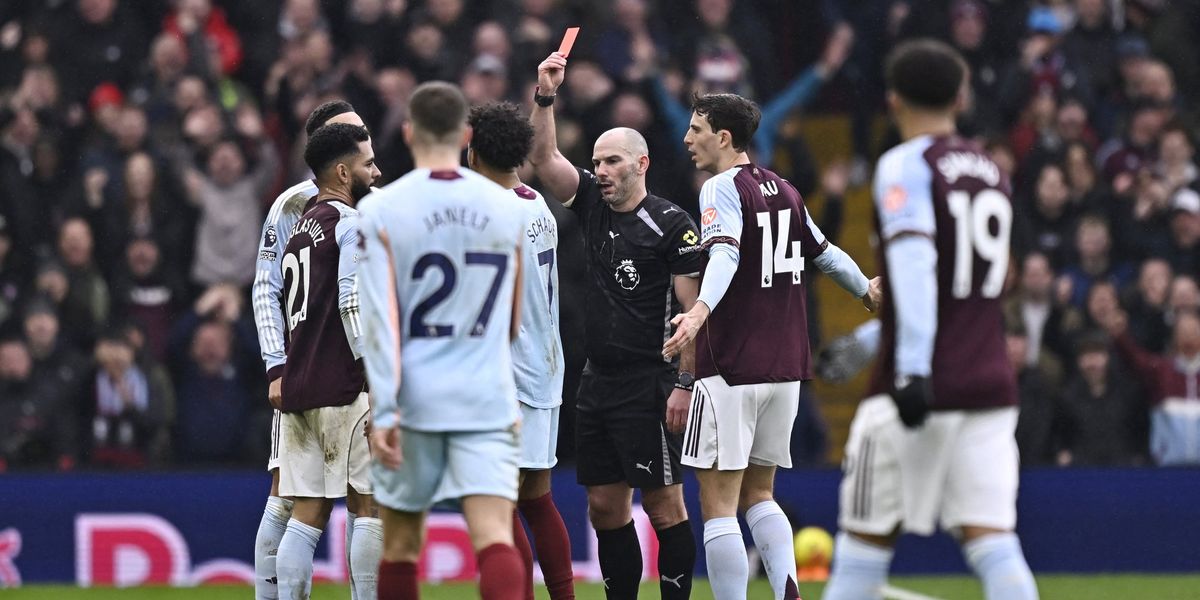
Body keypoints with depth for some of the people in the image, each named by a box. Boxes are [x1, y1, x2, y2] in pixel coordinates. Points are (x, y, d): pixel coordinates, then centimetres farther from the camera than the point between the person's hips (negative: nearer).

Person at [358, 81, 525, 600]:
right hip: (488, 400, 1)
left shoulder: (381, 210, -3)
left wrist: (383, 411, -13)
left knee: (401, 545, 13)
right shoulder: (508, 208, 6)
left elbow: (380, 316, -11)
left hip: (415, 400, -1)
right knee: (494, 536, -10)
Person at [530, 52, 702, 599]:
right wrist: (545, 96, -4)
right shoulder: (593, 207, 11)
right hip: (597, 383, 7)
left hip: (648, 385, -7)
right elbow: (543, 158, 9)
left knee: (664, 505, -5)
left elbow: (693, 308, -10)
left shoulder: (670, 224, -8)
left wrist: (684, 384, -15)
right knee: (605, 507, 9)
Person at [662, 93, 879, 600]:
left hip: (731, 370, -8)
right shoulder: (783, 191, 14)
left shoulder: (723, 188, -8)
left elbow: (725, 255, -26)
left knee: (718, 500, -5)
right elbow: (825, 253, 27)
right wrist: (867, 290, 46)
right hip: (783, 368, 8)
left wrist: (701, 310, -43)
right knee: (757, 494, 15)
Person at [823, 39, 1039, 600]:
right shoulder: (991, 170, 17)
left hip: (920, 385, -5)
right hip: (990, 384, 6)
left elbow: (914, 265, -18)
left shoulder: (905, 165, -4)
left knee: (867, 537, 3)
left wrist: (912, 369, -26)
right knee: (990, 538, -3)